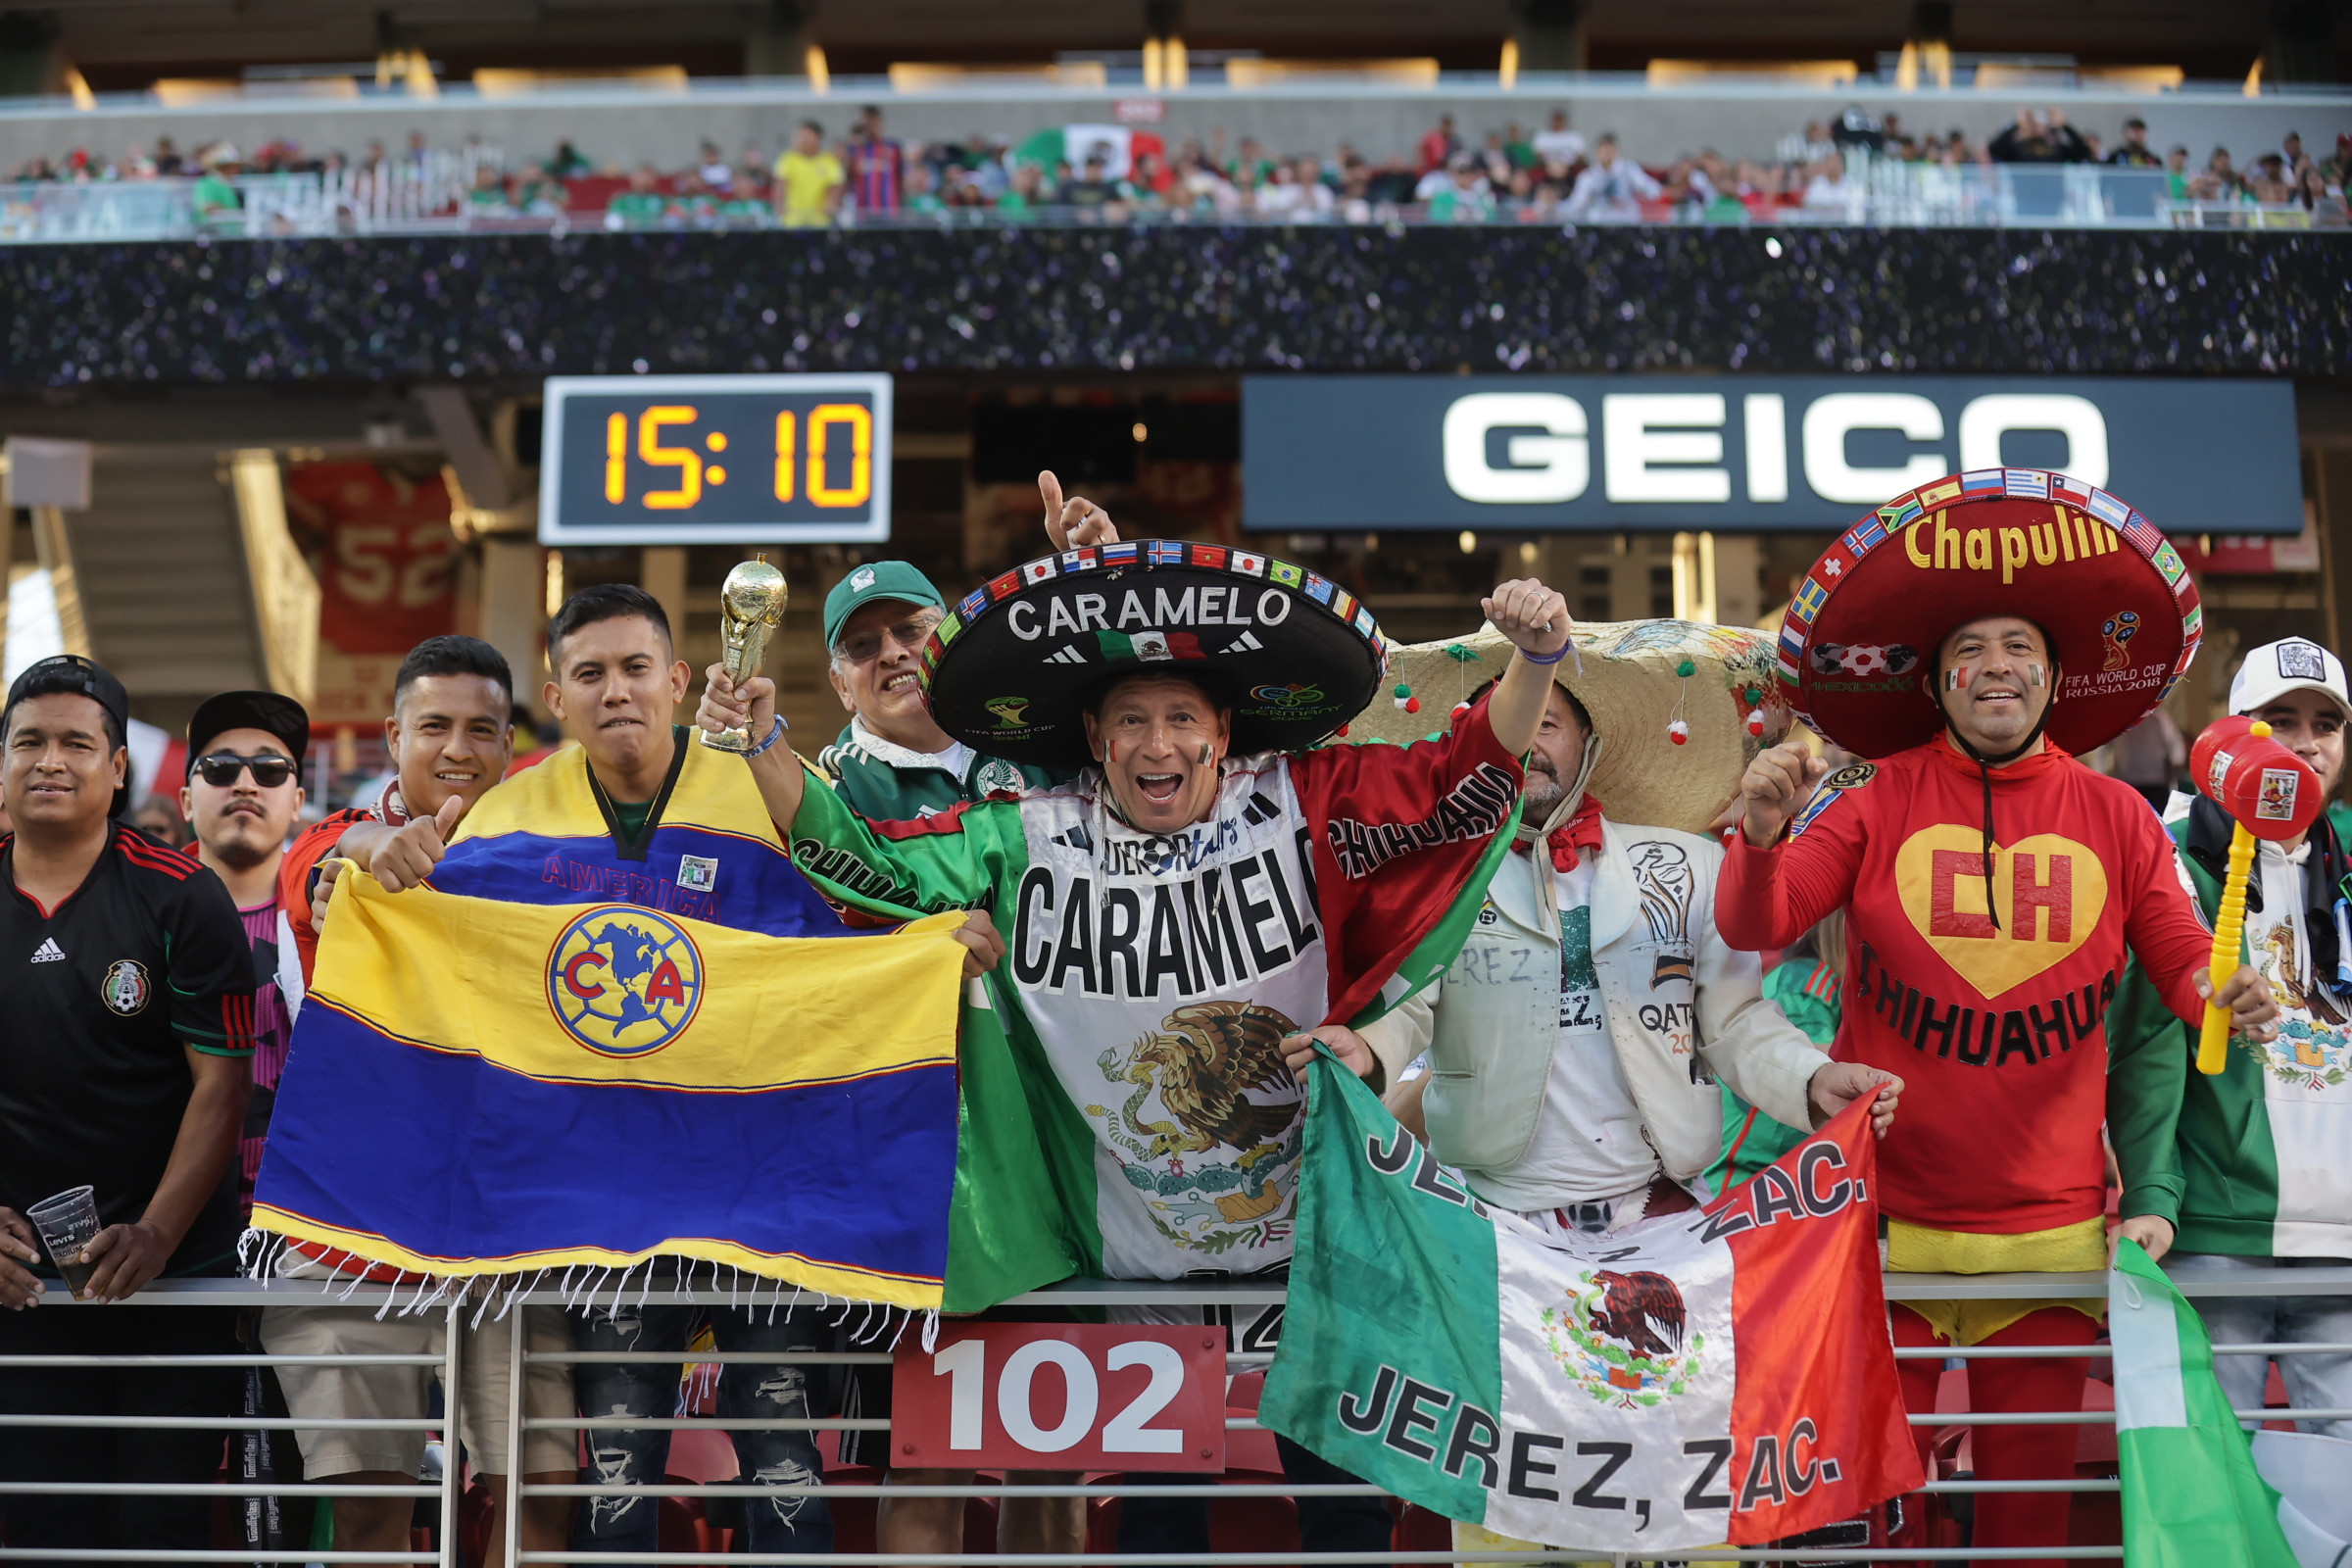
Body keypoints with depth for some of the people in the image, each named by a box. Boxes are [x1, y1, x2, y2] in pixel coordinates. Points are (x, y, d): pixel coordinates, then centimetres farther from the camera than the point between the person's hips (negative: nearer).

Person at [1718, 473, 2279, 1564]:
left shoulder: (2114, 817, 4)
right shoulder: (1877, 802, -1)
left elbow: (2181, 961, 7)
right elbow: (1754, 928, -8)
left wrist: (2225, 995, -15)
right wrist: (1762, 837, -28)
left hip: (2048, 1219, 2)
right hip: (1885, 1213, -2)